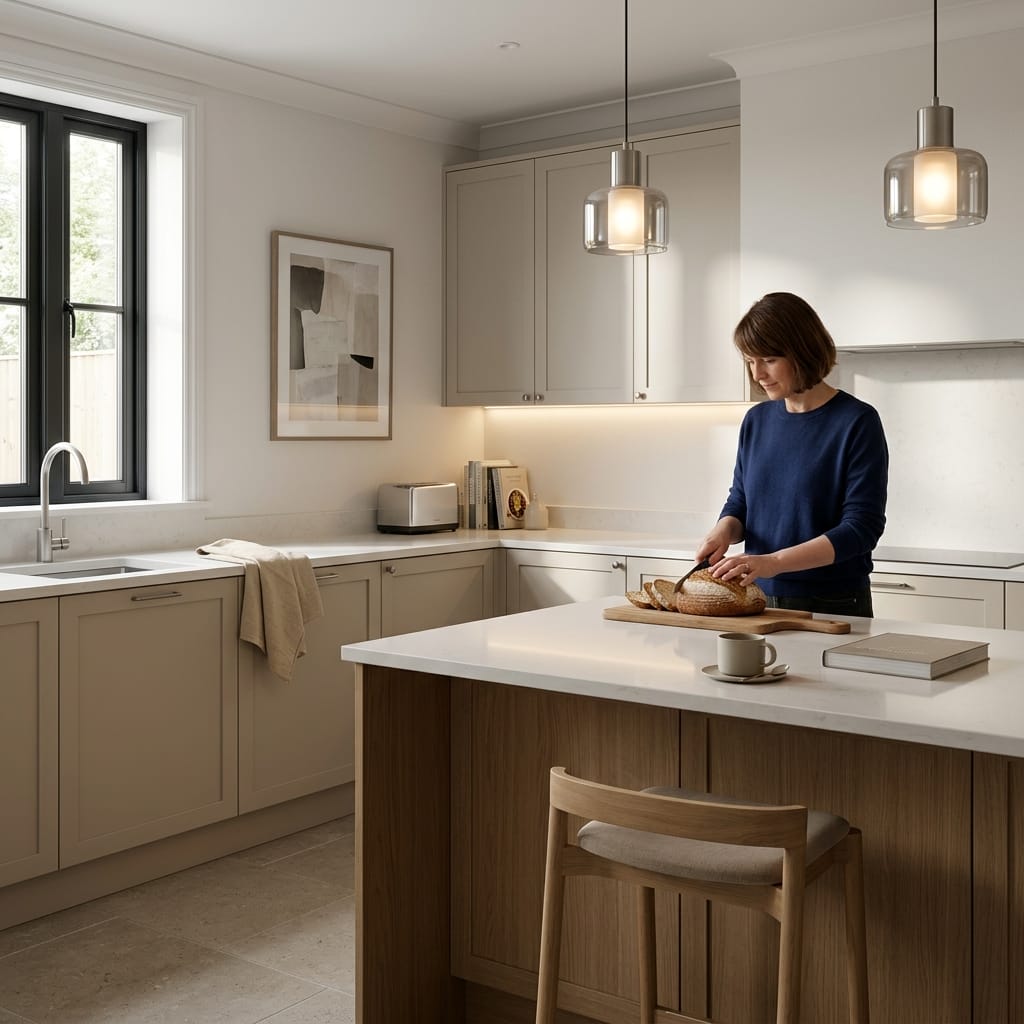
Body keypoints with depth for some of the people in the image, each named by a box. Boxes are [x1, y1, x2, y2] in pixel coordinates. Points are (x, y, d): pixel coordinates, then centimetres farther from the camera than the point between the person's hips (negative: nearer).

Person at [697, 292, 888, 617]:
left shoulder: (857, 422, -12)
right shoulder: (756, 421, 4)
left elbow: (861, 528, -18)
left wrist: (775, 561, -28)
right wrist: (724, 530, -9)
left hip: (832, 608, -5)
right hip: (760, 601, 5)